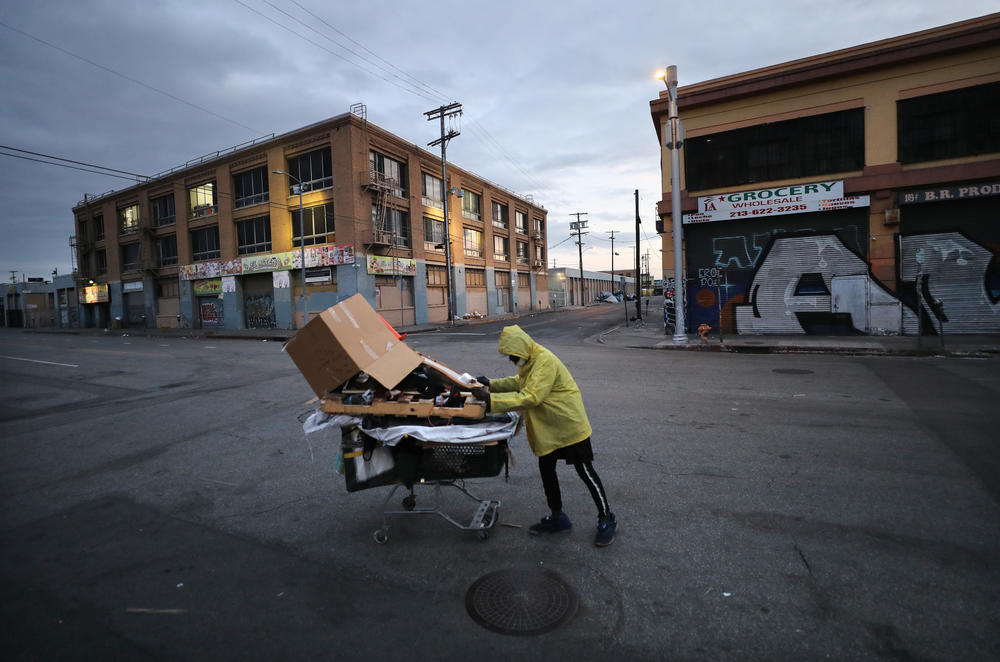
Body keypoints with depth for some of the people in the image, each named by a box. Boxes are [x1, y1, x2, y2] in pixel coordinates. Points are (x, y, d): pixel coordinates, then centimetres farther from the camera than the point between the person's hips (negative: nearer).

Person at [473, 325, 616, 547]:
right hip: (549, 429, 10)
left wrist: (491, 400, -34)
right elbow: (518, 382, 19)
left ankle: (607, 520, 21)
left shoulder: (545, 362, -27)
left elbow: (530, 397, -34)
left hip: (570, 426, -10)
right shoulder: (530, 361, 5)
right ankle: (557, 517, 34)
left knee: (586, 473, 3)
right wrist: (492, 384, 6)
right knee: (546, 470, 16)